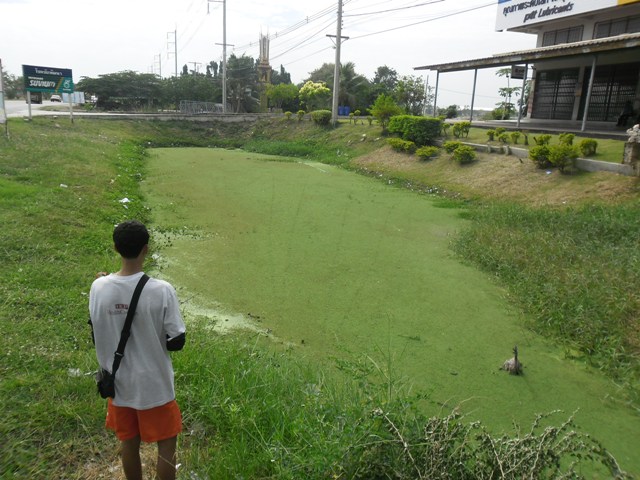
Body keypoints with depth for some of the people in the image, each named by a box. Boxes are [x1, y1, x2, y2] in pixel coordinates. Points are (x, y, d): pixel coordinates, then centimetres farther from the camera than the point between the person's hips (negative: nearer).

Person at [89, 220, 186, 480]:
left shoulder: (99, 287, -14)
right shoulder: (162, 290, -25)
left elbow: (97, 337, 2)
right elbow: (177, 342, -17)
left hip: (118, 383, 4)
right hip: (155, 385, -4)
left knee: (128, 442, 23)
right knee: (166, 444, 16)